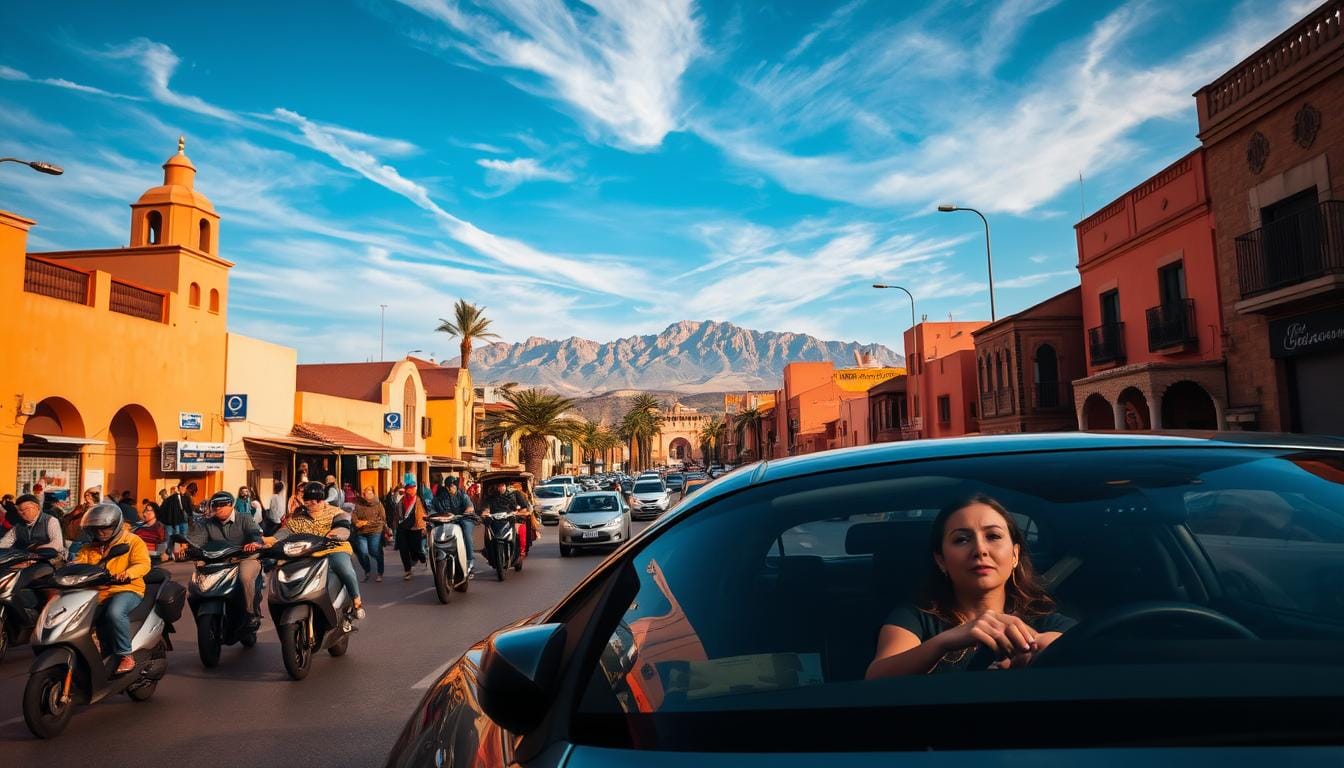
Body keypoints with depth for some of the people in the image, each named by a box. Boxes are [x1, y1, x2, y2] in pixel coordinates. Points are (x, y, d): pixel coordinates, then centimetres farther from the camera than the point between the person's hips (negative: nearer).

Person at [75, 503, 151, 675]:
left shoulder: (133, 541, 2)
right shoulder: (90, 547, 21)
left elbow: (143, 564, -13)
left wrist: (126, 574, -33)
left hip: (126, 589, -6)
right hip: (95, 591, 6)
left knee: (115, 612, -36)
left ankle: (125, 655, -23)